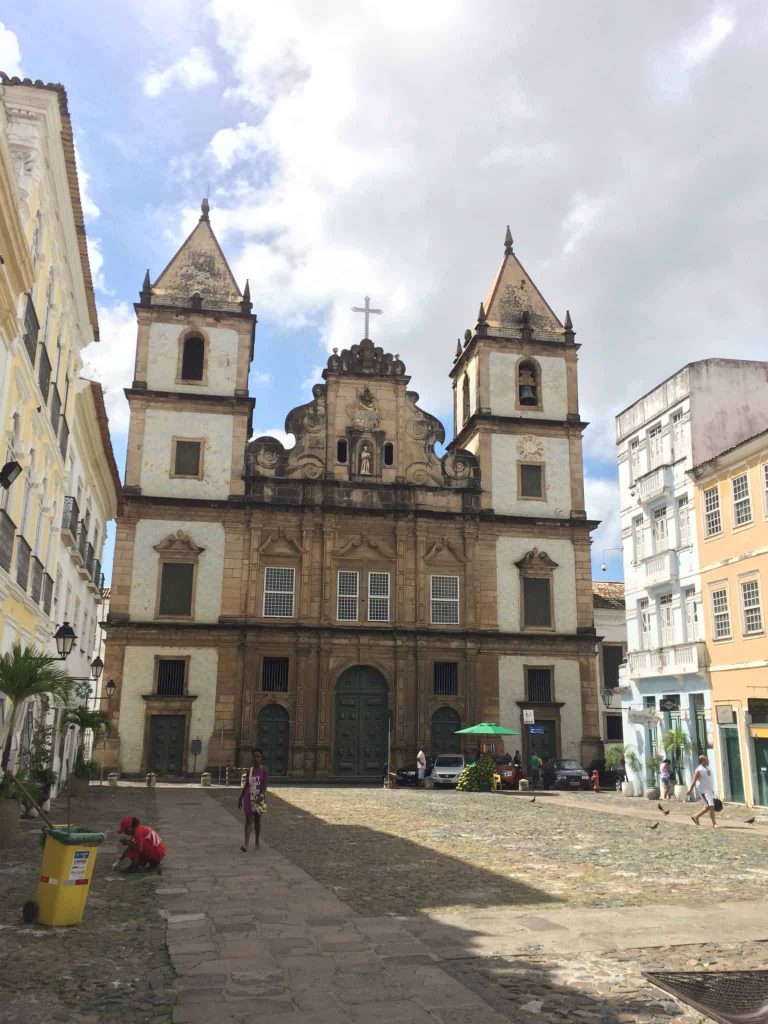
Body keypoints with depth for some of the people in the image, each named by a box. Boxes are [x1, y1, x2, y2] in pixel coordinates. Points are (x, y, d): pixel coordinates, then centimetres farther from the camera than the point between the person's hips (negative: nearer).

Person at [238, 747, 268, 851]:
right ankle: (246, 844, -14)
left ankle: (257, 842, 25)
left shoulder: (263, 770, -6)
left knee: (257, 820, 10)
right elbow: (246, 785, 12)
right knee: (249, 820, -7)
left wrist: (261, 795, -30)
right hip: (249, 797, 2)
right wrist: (240, 798, 13)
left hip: (259, 799, -2)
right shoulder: (249, 770, 5)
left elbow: (265, 784, -15)